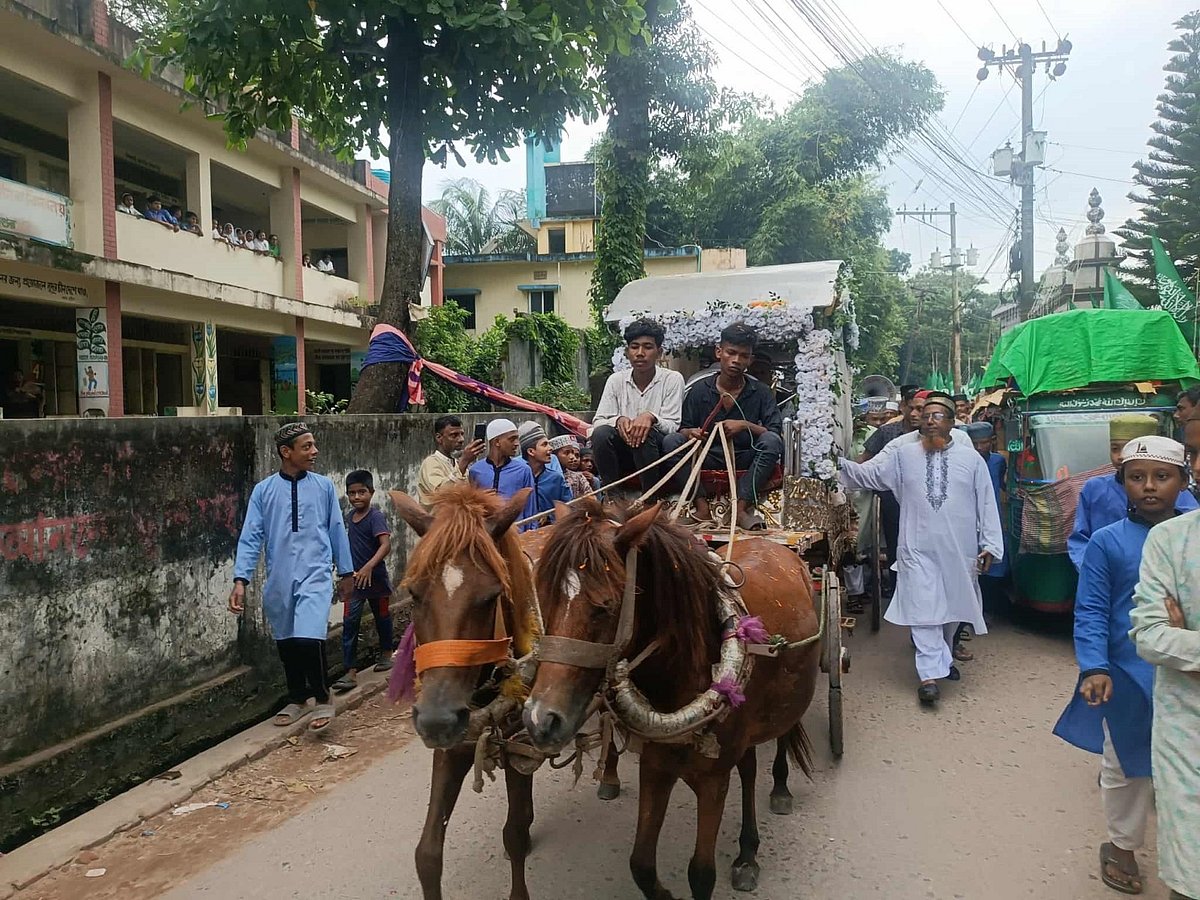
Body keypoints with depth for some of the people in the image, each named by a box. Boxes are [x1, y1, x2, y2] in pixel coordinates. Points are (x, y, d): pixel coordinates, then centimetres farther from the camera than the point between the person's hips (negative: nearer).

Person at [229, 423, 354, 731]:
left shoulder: (324, 486, 0)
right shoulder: (264, 490, 0)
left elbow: (337, 530, 7)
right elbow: (251, 537, -2)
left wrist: (346, 572, 12)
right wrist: (240, 580, -10)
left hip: (315, 576, -2)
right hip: (279, 580, 2)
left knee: (308, 639, -17)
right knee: (286, 643, 14)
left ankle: (322, 699, 6)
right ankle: (297, 699, 37)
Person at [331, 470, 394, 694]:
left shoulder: (376, 517, -16)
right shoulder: (350, 516, 5)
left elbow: (386, 545, -29)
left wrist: (369, 567, -40)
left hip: (375, 577, -5)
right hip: (354, 578, 5)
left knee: (381, 616, 16)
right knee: (349, 623, -5)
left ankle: (386, 654, 39)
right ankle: (351, 672, -5)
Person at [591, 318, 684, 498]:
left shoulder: (672, 379, -3)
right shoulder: (616, 380, 4)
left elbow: (672, 426, -9)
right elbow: (597, 422, -2)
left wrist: (651, 417, -30)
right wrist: (618, 420, -25)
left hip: (657, 453, -2)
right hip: (624, 453, 2)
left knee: (646, 434, -34)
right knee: (600, 433, -27)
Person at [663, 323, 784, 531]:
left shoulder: (761, 393, 0)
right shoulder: (699, 390, 3)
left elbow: (776, 435, -8)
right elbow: (683, 429, 4)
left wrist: (746, 426, -24)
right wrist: (690, 433, -20)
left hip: (744, 459, -1)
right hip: (708, 457, 1)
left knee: (771, 441, -29)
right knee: (671, 441, -23)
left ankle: (741, 507, -34)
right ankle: (701, 505, -31)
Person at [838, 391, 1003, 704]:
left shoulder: (971, 458, 3)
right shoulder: (902, 454, 2)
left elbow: (986, 503, 3)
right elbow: (867, 474, -1)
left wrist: (990, 544, 0)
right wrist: (839, 463, -17)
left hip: (959, 550, 2)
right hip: (918, 549, -1)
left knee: (953, 607, 17)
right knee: (923, 609, -6)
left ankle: (942, 657, 39)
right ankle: (930, 673, -2)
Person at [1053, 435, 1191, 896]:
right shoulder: (1108, 542, -6)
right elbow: (1090, 612, -6)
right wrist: (1094, 668, -17)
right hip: (1129, 681, -1)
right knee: (1128, 768, 15)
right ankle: (1121, 846, 36)